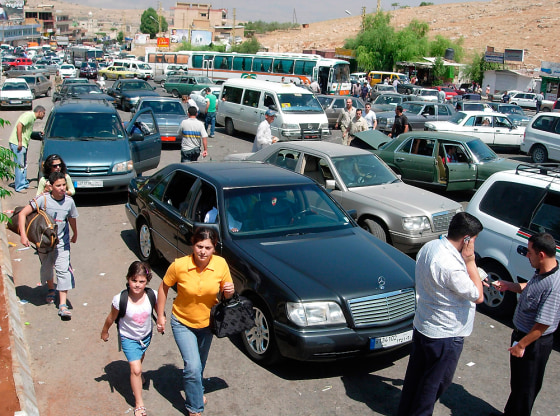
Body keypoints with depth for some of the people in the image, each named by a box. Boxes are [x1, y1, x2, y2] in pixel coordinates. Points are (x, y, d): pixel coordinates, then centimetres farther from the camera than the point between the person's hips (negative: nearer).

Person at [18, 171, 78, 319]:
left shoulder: (69, 201, -9)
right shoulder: (43, 199, -18)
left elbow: (72, 219, 10)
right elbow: (23, 214, -16)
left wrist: (75, 235, 25)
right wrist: (23, 235, -23)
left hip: (62, 242, 0)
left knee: (63, 270, -12)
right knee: (46, 268, 19)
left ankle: (63, 305, -11)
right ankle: (51, 289, 51)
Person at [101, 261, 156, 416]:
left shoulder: (152, 295, -25)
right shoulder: (120, 300, -32)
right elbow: (111, 318, -13)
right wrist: (104, 332, 2)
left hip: (146, 335, 4)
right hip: (128, 338, -3)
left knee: (139, 359, 31)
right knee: (135, 369, -10)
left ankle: (138, 376, 65)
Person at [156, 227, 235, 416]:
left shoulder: (221, 264, -20)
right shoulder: (179, 265, -26)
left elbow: (226, 293, -5)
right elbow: (164, 288, -9)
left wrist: (229, 291, -28)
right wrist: (160, 315, -6)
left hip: (207, 322, 3)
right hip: (183, 323, -3)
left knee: (200, 363, 24)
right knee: (193, 366, -13)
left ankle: (195, 389, 56)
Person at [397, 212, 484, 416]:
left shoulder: (429, 247, -4)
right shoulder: (451, 266, -32)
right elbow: (478, 296, -19)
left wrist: (474, 282, 11)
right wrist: (470, 261, -19)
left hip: (421, 325, 9)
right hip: (445, 334, -9)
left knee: (416, 373, 23)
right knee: (437, 381, 13)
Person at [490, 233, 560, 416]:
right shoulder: (541, 272, -5)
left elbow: (543, 324, -28)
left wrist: (521, 345, -20)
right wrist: (508, 285, 2)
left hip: (534, 343, -9)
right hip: (522, 333, 9)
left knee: (525, 387, 11)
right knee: (517, 381, 26)